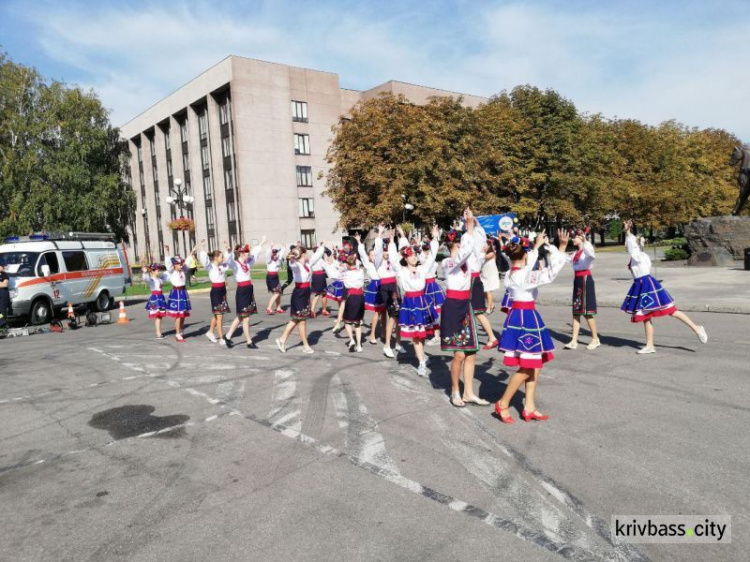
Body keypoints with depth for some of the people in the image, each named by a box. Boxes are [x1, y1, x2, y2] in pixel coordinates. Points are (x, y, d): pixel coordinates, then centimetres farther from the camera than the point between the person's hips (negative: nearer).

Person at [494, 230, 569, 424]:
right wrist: (562, 247, -11)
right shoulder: (525, 276, -19)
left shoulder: (509, 275, 6)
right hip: (526, 318, -9)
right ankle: (503, 403, 8)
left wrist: (536, 246, 22)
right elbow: (551, 273, -21)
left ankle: (529, 407, 17)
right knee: (527, 367, -1)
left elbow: (527, 266, 22)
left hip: (517, 316, 9)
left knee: (535, 364, 13)